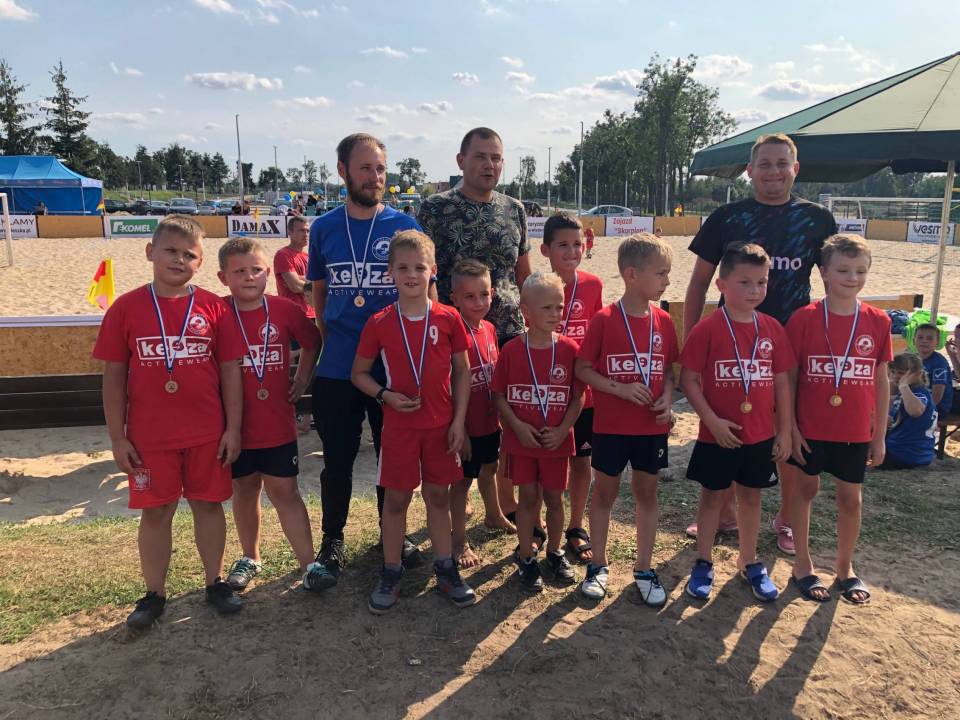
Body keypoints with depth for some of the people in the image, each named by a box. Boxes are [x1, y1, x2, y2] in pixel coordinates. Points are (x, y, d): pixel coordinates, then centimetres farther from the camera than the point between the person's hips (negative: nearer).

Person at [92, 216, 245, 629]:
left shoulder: (213, 307, -3)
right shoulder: (126, 308, -3)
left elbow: (230, 370, 0)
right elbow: (113, 377, 0)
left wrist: (233, 427, -2)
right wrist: (117, 438, -2)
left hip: (207, 434, 0)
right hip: (149, 437, 0)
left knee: (208, 504, 12)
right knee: (155, 512, 11)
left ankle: (214, 582, 29)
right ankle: (154, 594, 27)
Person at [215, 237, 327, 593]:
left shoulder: (285, 309, -5)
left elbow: (313, 342, 12)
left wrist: (302, 379, 6)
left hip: (277, 423, 0)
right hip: (234, 424, 1)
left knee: (284, 492, 5)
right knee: (244, 491, 16)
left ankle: (308, 563, 10)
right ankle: (250, 558, 34)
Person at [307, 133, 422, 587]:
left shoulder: (404, 227, -2)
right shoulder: (323, 229, 3)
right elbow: (319, 293, 14)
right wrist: (330, 339, 6)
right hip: (337, 369, 1)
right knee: (338, 459, 11)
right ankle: (332, 538, 30)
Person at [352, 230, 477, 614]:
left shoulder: (448, 318, -4)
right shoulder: (379, 323, -5)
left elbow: (462, 371, 2)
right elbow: (358, 372, 4)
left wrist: (459, 420, -3)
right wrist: (385, 395, -14)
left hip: (441, 424, 1)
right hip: (399, 425, 0)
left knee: (438, 496, 12)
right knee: (396, 498, 8)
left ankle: (446, 569, 26)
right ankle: (391, 573, 23)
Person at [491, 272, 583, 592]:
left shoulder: (569, 349, -7)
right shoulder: (511, 350, -8)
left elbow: (578, 396, -3)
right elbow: (499, 395, -4)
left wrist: (562, 429, -12)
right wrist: (518, 426, -14)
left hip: (557, 441, 1)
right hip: (521, 439, -1)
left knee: (554, 497, 12)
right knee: (528, 496, 9)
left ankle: (554, 553, 33)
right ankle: (526, 557, 24)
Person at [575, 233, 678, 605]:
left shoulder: (663, 321, 1)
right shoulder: (604, 319, -12)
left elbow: (669, 369, 10)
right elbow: (583, 369, -9)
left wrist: (667, 397, -9)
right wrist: (620, 389, -20)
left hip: (653, 426, 4)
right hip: (611, 425, -3)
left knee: (647, 492, 12)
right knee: (605, 492, 10)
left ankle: (644, 569, 26)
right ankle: (598, 566, 26)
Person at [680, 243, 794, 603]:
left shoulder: (772, 329, 0)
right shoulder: (708, 329, -12)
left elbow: (782, 382, 5)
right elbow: (688, 380, -12)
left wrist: (785, 431, 4)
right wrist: (712, 421, -17)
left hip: (761, 435, 4)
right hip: (718, 434, -3)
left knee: (751, 496, 17)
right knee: (712, 495, 11)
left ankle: (750, 563, 33)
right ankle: (703, 564, 26)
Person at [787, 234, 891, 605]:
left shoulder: (878, 322, -2)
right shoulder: (804, 318, -10)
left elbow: (881, 381, 4)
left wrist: (880, 435, 5)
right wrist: (790, 427, -8)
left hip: (855, 431, 2)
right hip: (810, 428, -2)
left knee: (851, 497, 11)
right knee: (806, 488, 11)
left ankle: (845, 567, 32)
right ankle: (803, 564, 27)